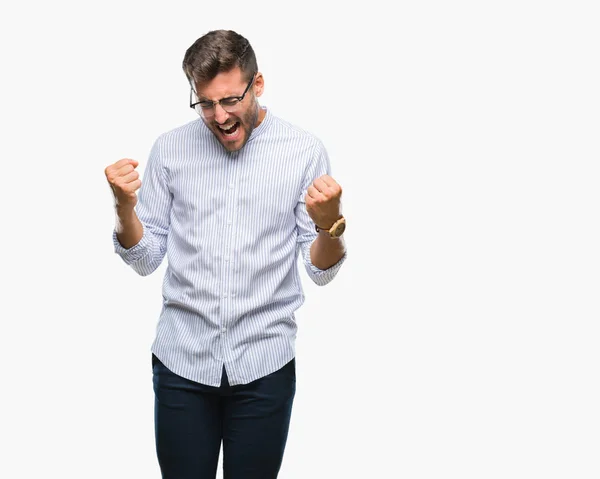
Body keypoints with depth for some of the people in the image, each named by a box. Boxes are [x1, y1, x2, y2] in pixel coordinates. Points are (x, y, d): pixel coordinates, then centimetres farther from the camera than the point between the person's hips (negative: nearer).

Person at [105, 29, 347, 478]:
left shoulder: (305, 151, -5)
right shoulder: (170, 149, 1)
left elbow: (321, 270, -3)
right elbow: (145, 259, 3)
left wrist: (330, 222, -23)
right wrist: (124, 206, -15)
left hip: (263, 365, -1)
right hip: (182, 358, 1)